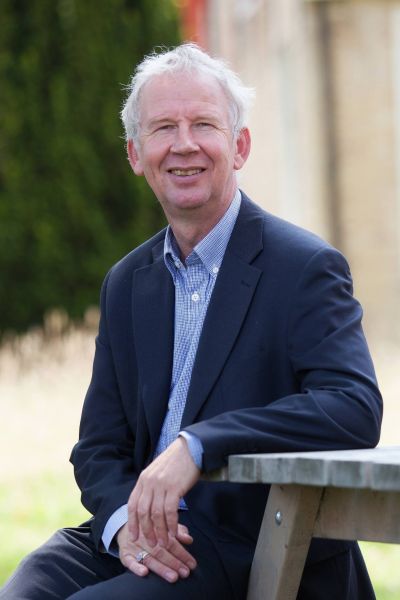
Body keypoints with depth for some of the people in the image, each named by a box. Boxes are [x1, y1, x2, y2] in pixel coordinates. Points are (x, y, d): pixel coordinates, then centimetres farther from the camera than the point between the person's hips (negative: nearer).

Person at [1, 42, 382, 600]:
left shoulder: (305, 267, -5)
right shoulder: (127, 283, 15)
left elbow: (355, 408, -19)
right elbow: (100, 447, 14)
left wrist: (197, 447, -28)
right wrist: (124, 521, -11)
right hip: (146, 543, 6)